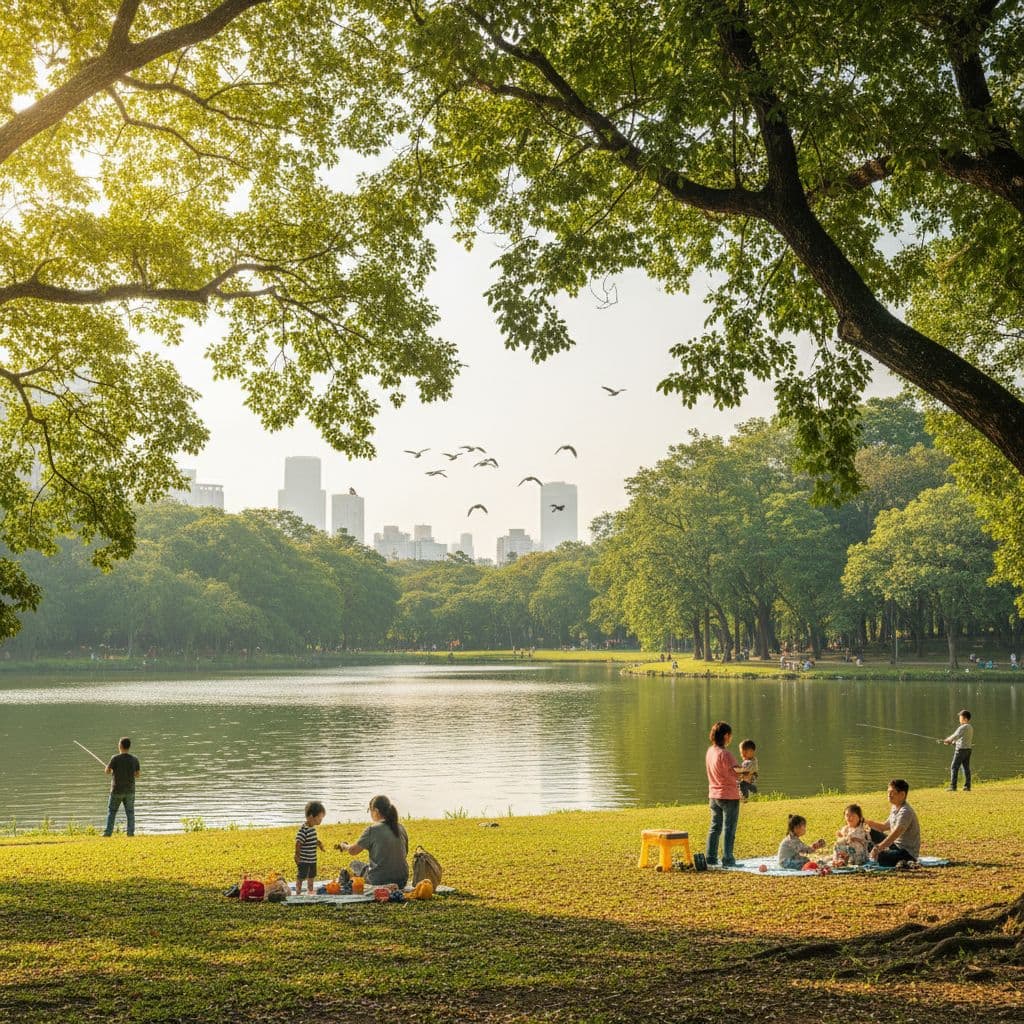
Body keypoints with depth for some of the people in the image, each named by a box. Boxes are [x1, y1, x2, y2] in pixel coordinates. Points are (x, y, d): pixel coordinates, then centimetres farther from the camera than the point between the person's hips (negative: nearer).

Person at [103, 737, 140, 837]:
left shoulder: (115, 758, -13)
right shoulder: (134, 759, -1)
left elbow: (107, 771, -7)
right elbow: (137, 774, 5)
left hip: (117, 790, -3)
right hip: (130, 790, 3)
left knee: (111, 811, 7)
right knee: (130, 812, 8)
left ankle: (108, 832, 3)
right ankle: (130, 832, 3)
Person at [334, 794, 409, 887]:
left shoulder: (372, 829, -12)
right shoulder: (401, 829, 3)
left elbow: (353, 851, -2)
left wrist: (344, 846, 21)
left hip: (379, 881, -5)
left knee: (354, 864, 19)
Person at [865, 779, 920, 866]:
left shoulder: (906, 812, -21)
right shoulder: (895, 808, 10)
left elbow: (895, 833, -34)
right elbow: (884, 827, 22)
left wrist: (878, 847, -44)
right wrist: (867, 821, 8)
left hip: (908, 852, -10)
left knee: (880, 857, -33)